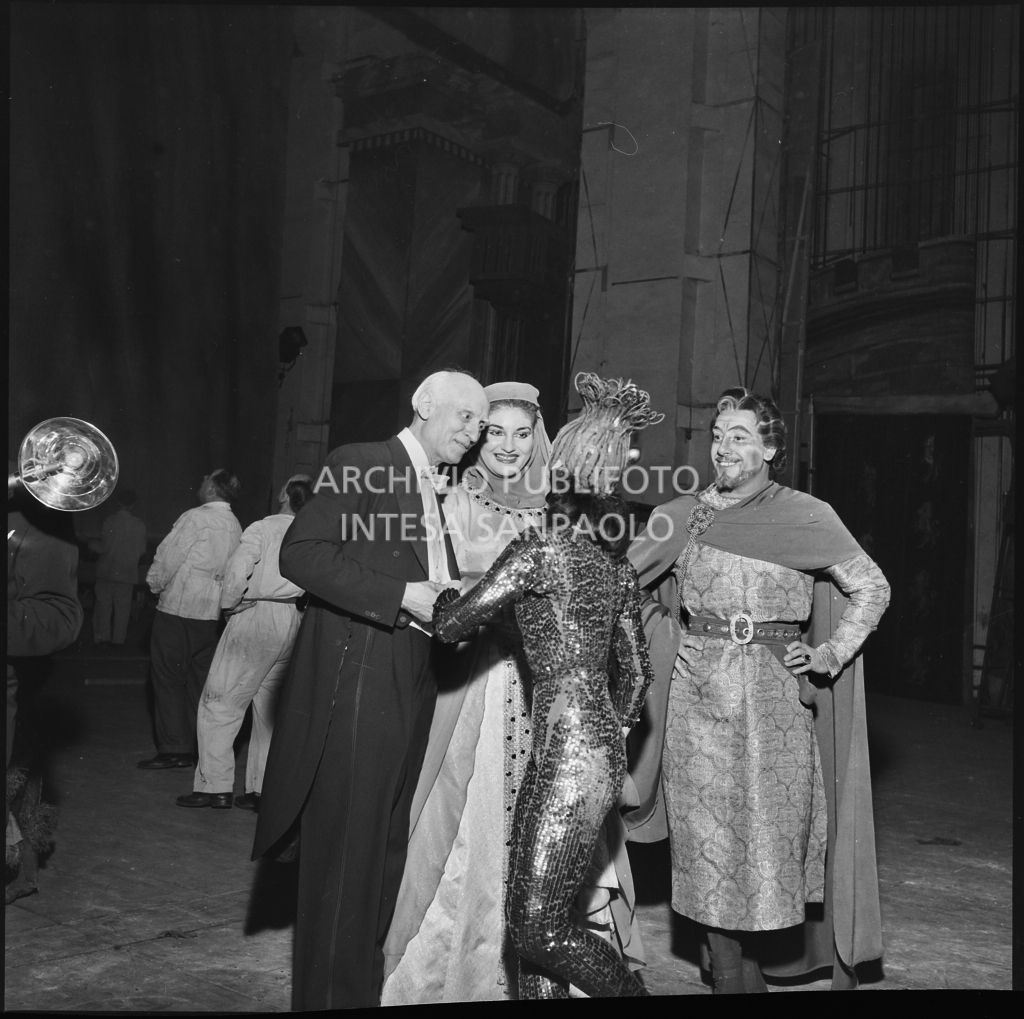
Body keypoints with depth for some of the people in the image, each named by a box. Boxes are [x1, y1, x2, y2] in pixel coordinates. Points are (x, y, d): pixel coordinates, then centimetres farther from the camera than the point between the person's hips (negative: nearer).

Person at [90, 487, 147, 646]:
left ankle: (102, 636, 6)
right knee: (122, 607, 7)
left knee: (103, 605, 6)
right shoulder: (140, 525, -2)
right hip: (128, 572, 2)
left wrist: (92, 544, 10)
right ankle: (118, 638, 7)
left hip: (107, 571, -2)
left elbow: (104, 547, -10)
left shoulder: (111, 521, -10)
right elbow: (142, 551, 4)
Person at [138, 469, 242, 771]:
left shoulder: (195, 518, -13)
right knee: (200, 680, 12)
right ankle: (202, 748, 16)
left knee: (168, 678, 1)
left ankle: (174, 748, 2)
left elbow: (167, 559, -10)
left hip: (178, 609, -7)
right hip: (211, 613, 7)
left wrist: (155, 584, 7)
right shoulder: (236, 526, 7)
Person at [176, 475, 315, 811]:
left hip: (256, 616, -5)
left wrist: (229, 606, 2)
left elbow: (237, 573, -13)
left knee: (219, 703, 4)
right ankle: (260, 789, 16)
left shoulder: (263, 528, -5)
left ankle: (214, 786, 4)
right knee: (269, 707, 13)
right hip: (294, 623, 5)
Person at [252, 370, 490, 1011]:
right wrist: (404, 595, -21)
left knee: (386, 850, 16)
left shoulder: (439, 490, 19)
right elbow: (301, 553, -19)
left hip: (411, 693, 9)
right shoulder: (361, 466, -8)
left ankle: (366, 982, 29)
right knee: (346, 854, -1)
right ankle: (332, 993, 12)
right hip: (356, 688, -9)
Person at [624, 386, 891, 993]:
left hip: (774, 691, -2)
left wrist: (830, 654, -1)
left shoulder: (806, 516, 1)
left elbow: (871, 588, 6)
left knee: (777, 832, 0)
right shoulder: (680, 518, 7)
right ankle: (731, 975, 20)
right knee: (706, 841, 5)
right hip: (697, 691, 3)